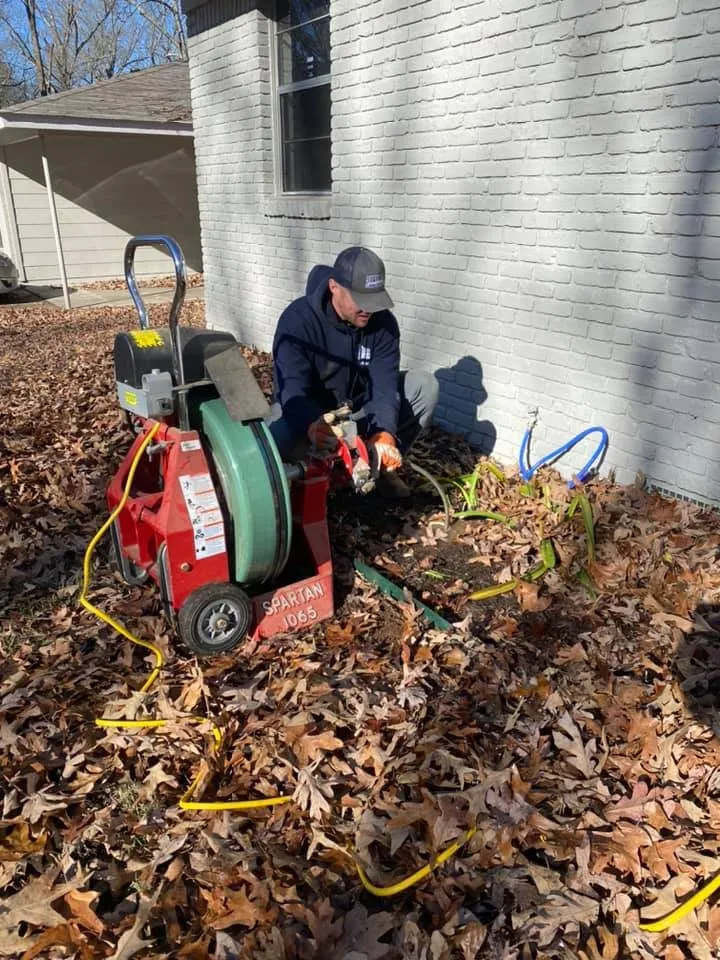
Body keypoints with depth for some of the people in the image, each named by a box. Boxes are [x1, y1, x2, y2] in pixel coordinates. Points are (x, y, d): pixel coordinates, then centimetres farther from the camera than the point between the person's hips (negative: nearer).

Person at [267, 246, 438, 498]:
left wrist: (384, 433, -44)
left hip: (360, 409, 4)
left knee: (425, 385, -16)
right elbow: (292, 389, -35)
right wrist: (313, 426, -58)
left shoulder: (383, 322, -14)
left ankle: (384, 465, -2)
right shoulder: (298, 319, -24)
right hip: (307, 413, -3)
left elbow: (384, 383, -23)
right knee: (276, 436, -38)